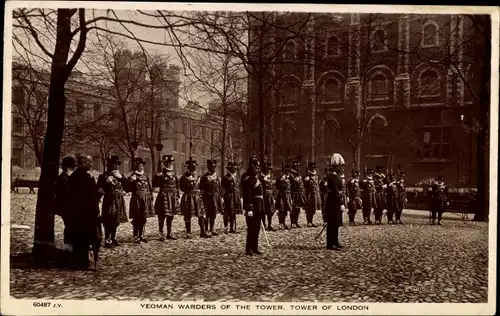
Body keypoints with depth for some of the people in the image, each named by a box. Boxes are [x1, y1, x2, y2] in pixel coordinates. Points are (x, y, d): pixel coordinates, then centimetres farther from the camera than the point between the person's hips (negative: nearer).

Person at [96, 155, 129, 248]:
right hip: (109, 201, -5)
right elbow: (99, 189, -7)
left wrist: (121, 177, -7)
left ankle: (113, 238, 24)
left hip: (119, 202, 5)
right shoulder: (104, 176, -1)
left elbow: (127, 186, 4)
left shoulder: (120, 175, 14)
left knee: (116, 221, 12)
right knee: (109, 221, -6)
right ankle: (107, 241, 0)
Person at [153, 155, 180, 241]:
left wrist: (177, 195, 15)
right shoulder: (161, 173, -4)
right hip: (163, 196, -6)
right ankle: (161, 235, 3)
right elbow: (155, 185, -10)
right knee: (162, 216, -4)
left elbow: (177, 185, 19)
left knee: (171, 216, 12)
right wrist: (158, 177, -26)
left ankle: (169, 234, 22)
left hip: (173, 197, 6)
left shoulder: (173, 173, 12)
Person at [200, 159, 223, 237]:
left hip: (216, 197, 5)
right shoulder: (205, 177, -4)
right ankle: (207, 231, 3)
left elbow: (220, 188, 16)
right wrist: (203, 198, -10)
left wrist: (220, 198, 11)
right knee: (208, 214, -2)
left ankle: (212, 230, 19)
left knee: (214, 214, 10)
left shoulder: (217, 177, 13)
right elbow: (201, 189, -6)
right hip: (208, 197, -5)